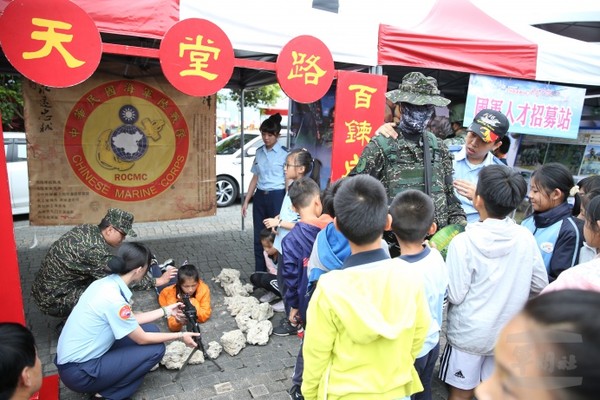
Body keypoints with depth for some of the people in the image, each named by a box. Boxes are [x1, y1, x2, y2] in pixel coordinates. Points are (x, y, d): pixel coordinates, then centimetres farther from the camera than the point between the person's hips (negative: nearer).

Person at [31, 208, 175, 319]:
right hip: (54, 300, -8)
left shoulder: (88, 229, -4)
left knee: (104, 276, 8)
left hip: (49, 287, 9)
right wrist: (157, 281, -14)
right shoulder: (95, 250, -28)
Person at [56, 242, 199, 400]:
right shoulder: (113, 298, -27)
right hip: (78, 372, -9)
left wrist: (166, 310, 16)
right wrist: (180, 336, -3)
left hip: (74, 358, 9)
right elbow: (142, 339, -15)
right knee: (156, 349, -9)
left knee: (150, 329, 6)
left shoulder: (107, 282, -1)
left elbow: (132, 320, 12)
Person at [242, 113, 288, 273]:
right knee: (259, 237, 9)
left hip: (277, 196, -5)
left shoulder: (284, 153, -6)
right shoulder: (259, 152, 10)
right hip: (260, 197, 5)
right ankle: (259, 274, 22)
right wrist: (246, 201, 12)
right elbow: (255, 177, 14)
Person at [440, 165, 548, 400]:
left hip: (469, 334, -4)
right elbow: (540, 285, 2)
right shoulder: (526, 237, -9)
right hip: (508, 333, 4)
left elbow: (455, 295, -17)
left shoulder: (463, 242, -22)